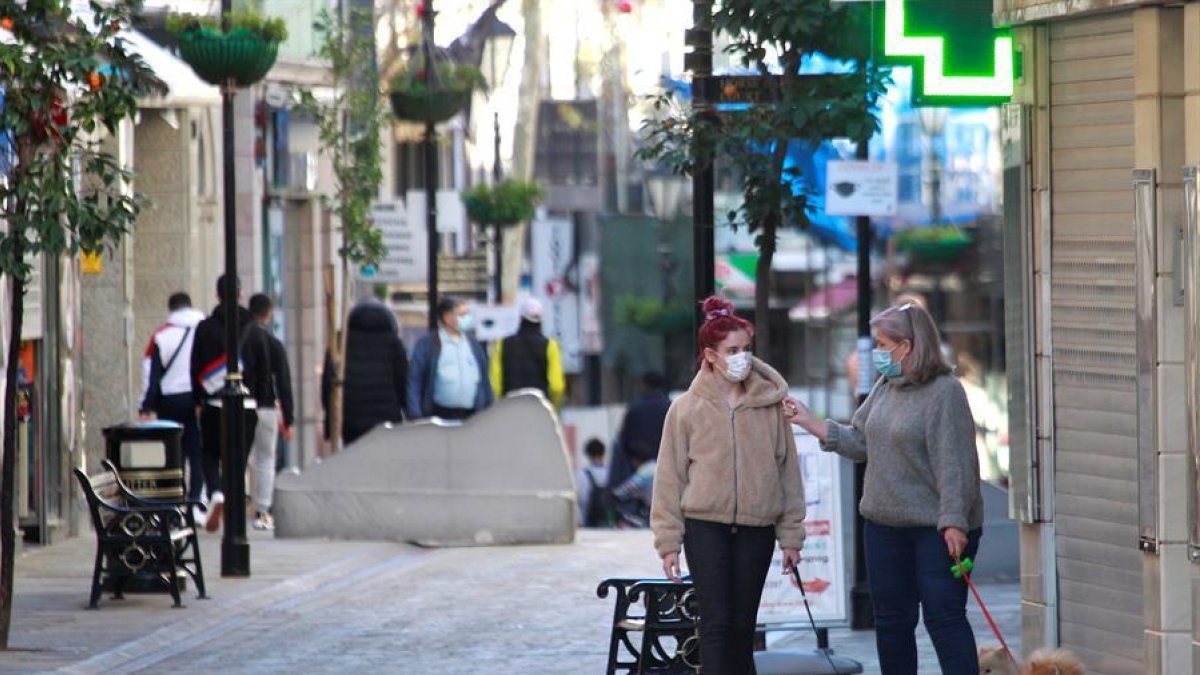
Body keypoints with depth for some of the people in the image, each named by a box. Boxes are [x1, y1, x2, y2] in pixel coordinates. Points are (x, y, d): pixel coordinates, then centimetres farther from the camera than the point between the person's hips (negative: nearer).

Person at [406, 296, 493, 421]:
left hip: (472, 416, 4)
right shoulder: (426, 344, 1)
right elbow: (414, 381, -3)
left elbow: (484, 381, 17)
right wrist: (415, 415, -11)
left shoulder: (473, 344, 16)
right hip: (440, 414, -4)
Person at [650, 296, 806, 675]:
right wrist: (669, 542, -3)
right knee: (716, 622, -9)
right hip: (705, 526, -2)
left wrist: (791, 534, 6)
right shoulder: (686, 409, -1)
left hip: (756, 529, 2)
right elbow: (670, 478, 1)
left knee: (743, 625, 7)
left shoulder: (770, 405, 3)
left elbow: (787, 470, 7)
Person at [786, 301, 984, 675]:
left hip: (937, 529, -8)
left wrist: (954, 521, -24)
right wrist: (809, 422, 9)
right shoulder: (884, 387, 10)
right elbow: (859, 442, 15)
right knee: (892, 620, 13)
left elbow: (954, 463, -19)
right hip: (884, 525, 8)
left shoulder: (944, 392, -15)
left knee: (944, 617, -10)